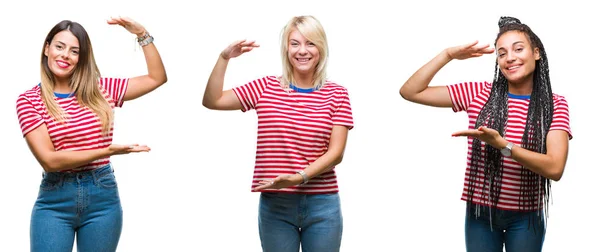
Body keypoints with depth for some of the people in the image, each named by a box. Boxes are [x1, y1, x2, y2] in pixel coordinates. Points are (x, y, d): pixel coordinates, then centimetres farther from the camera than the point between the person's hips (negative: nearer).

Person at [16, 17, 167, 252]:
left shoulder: (101, 89, 6)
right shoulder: (28, 100, -3)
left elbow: (157, 78, 13)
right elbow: (49, 160, -13)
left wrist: (142, 34, 4)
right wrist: (108, 151, -20)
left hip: (103, 197, 2)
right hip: (54, 201, -2)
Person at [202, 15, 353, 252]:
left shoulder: (336, 94, 0)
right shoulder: (266, 88, 5)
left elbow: (336, 152, -5)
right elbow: (212, 101, 3)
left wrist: (299, 177, -19)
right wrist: (224, 58, -7)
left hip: (322, 205, -1)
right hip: (275, 205, 1)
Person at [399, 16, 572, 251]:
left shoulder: (555, 105, -7)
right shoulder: (479, 93, -2)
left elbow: (555, 168, -21)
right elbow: (410, 91, -3)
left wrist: (502, 144, -32)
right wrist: (449, 55, -10)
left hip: (526, 216, -1)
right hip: (480, 212, 1)